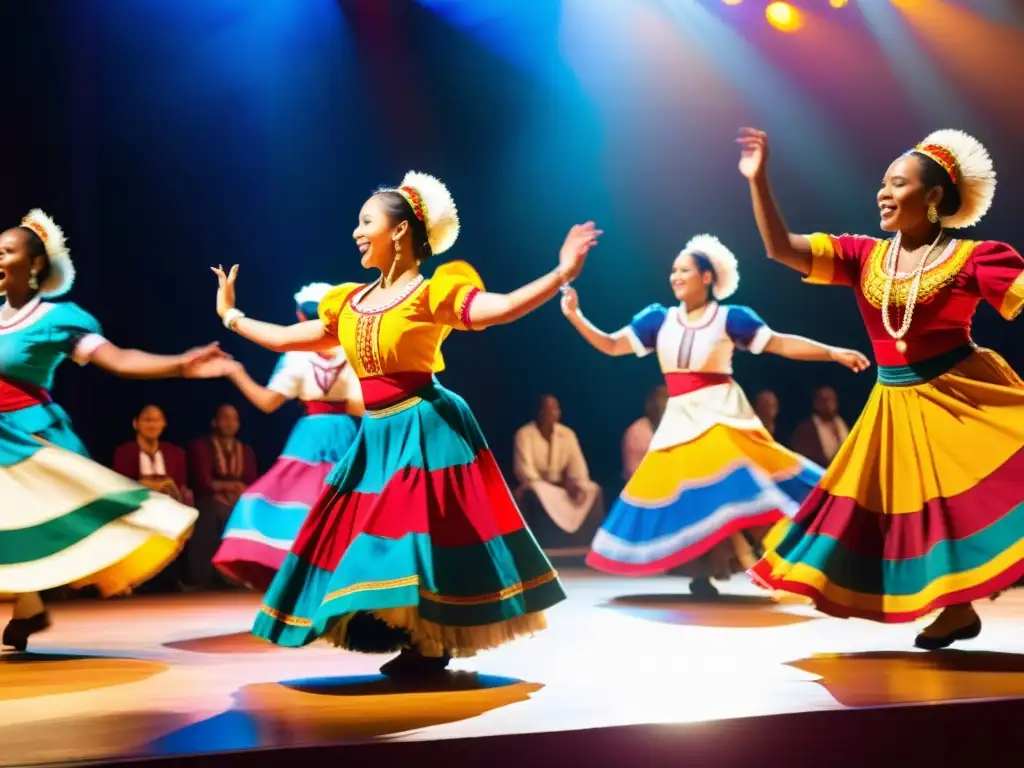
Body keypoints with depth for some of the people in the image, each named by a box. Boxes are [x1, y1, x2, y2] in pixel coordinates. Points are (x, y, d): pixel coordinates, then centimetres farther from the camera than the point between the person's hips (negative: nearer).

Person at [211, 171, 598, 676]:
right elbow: (286, 339, 20)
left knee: (422, 534, -8)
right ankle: (419, 642, 17)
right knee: (379, 534, 7)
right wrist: (230, 316, 27)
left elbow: (506, 307, -22)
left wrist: (562, 274, -32)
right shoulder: (348, 303, 11)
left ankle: (435, 647, 5)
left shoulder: (434, 292, -9)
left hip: (426, 429, -7)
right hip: (377, 435, 7)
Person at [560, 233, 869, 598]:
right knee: (687, 498, 4)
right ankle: (703, 571, 18)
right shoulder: (659, 319, 7)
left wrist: (834, 353, -12)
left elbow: (781, 344, -5)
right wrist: (575, 316, -4)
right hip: (680, 419, 4)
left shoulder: (730, 317, -2)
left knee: (732, 480, -23)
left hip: (721, 411, -4)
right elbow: (612, 345, 7)